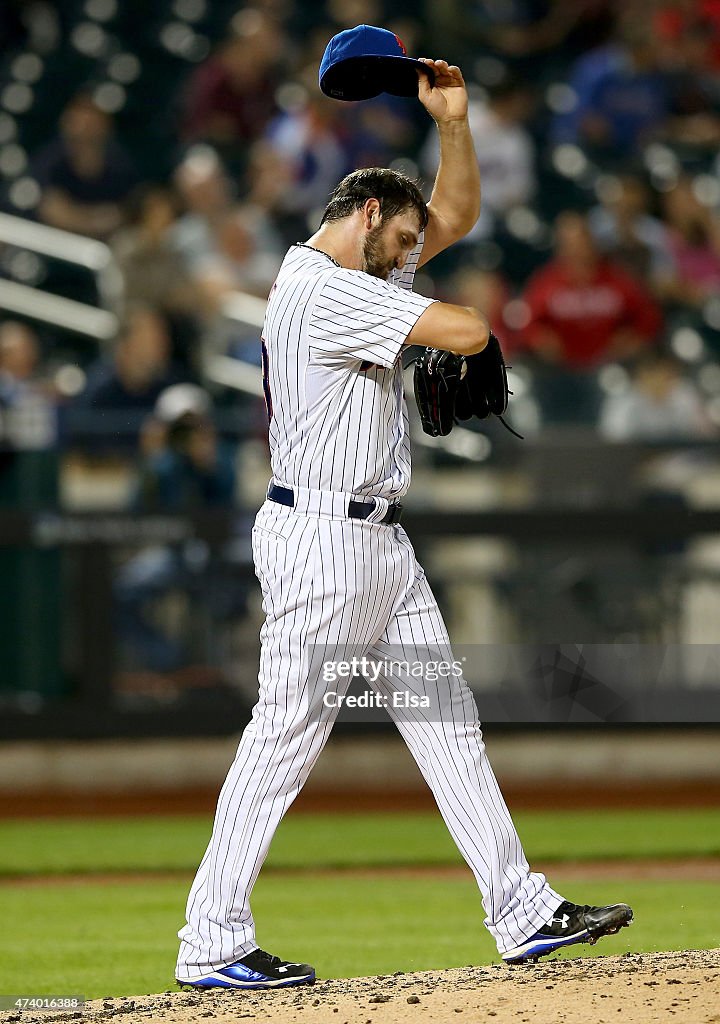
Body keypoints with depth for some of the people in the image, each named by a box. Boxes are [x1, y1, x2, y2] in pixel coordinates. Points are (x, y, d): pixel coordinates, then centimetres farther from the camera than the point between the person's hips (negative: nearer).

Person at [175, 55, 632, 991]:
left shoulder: (361, 274, 16)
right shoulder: (326, 289, -16)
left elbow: (455, 215, 22)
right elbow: (465, 332, -21)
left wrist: (453, 122, 6)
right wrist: (482, 322, 3)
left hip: (381, 543, 10)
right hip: (320, 537, -10)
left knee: (447, 720, 8)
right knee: (289, 732, -8)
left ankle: (522, 913, 10)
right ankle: (213, 944, -5)